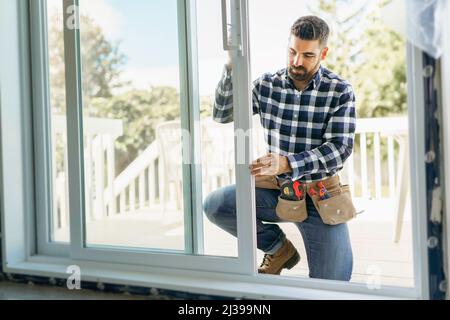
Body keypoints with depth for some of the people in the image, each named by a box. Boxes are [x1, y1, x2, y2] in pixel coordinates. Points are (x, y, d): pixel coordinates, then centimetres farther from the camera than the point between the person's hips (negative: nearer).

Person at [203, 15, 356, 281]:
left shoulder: (340, 92, -9)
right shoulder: (267, 85, 0)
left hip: (319, 197, -2)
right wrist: (232, 67, -17)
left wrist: (288, 164, -33)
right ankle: (278, 247, 4)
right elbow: (222, 114, -2)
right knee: (215, 204, -21)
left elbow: (339, 149, -18)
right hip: (276, 190, 3)